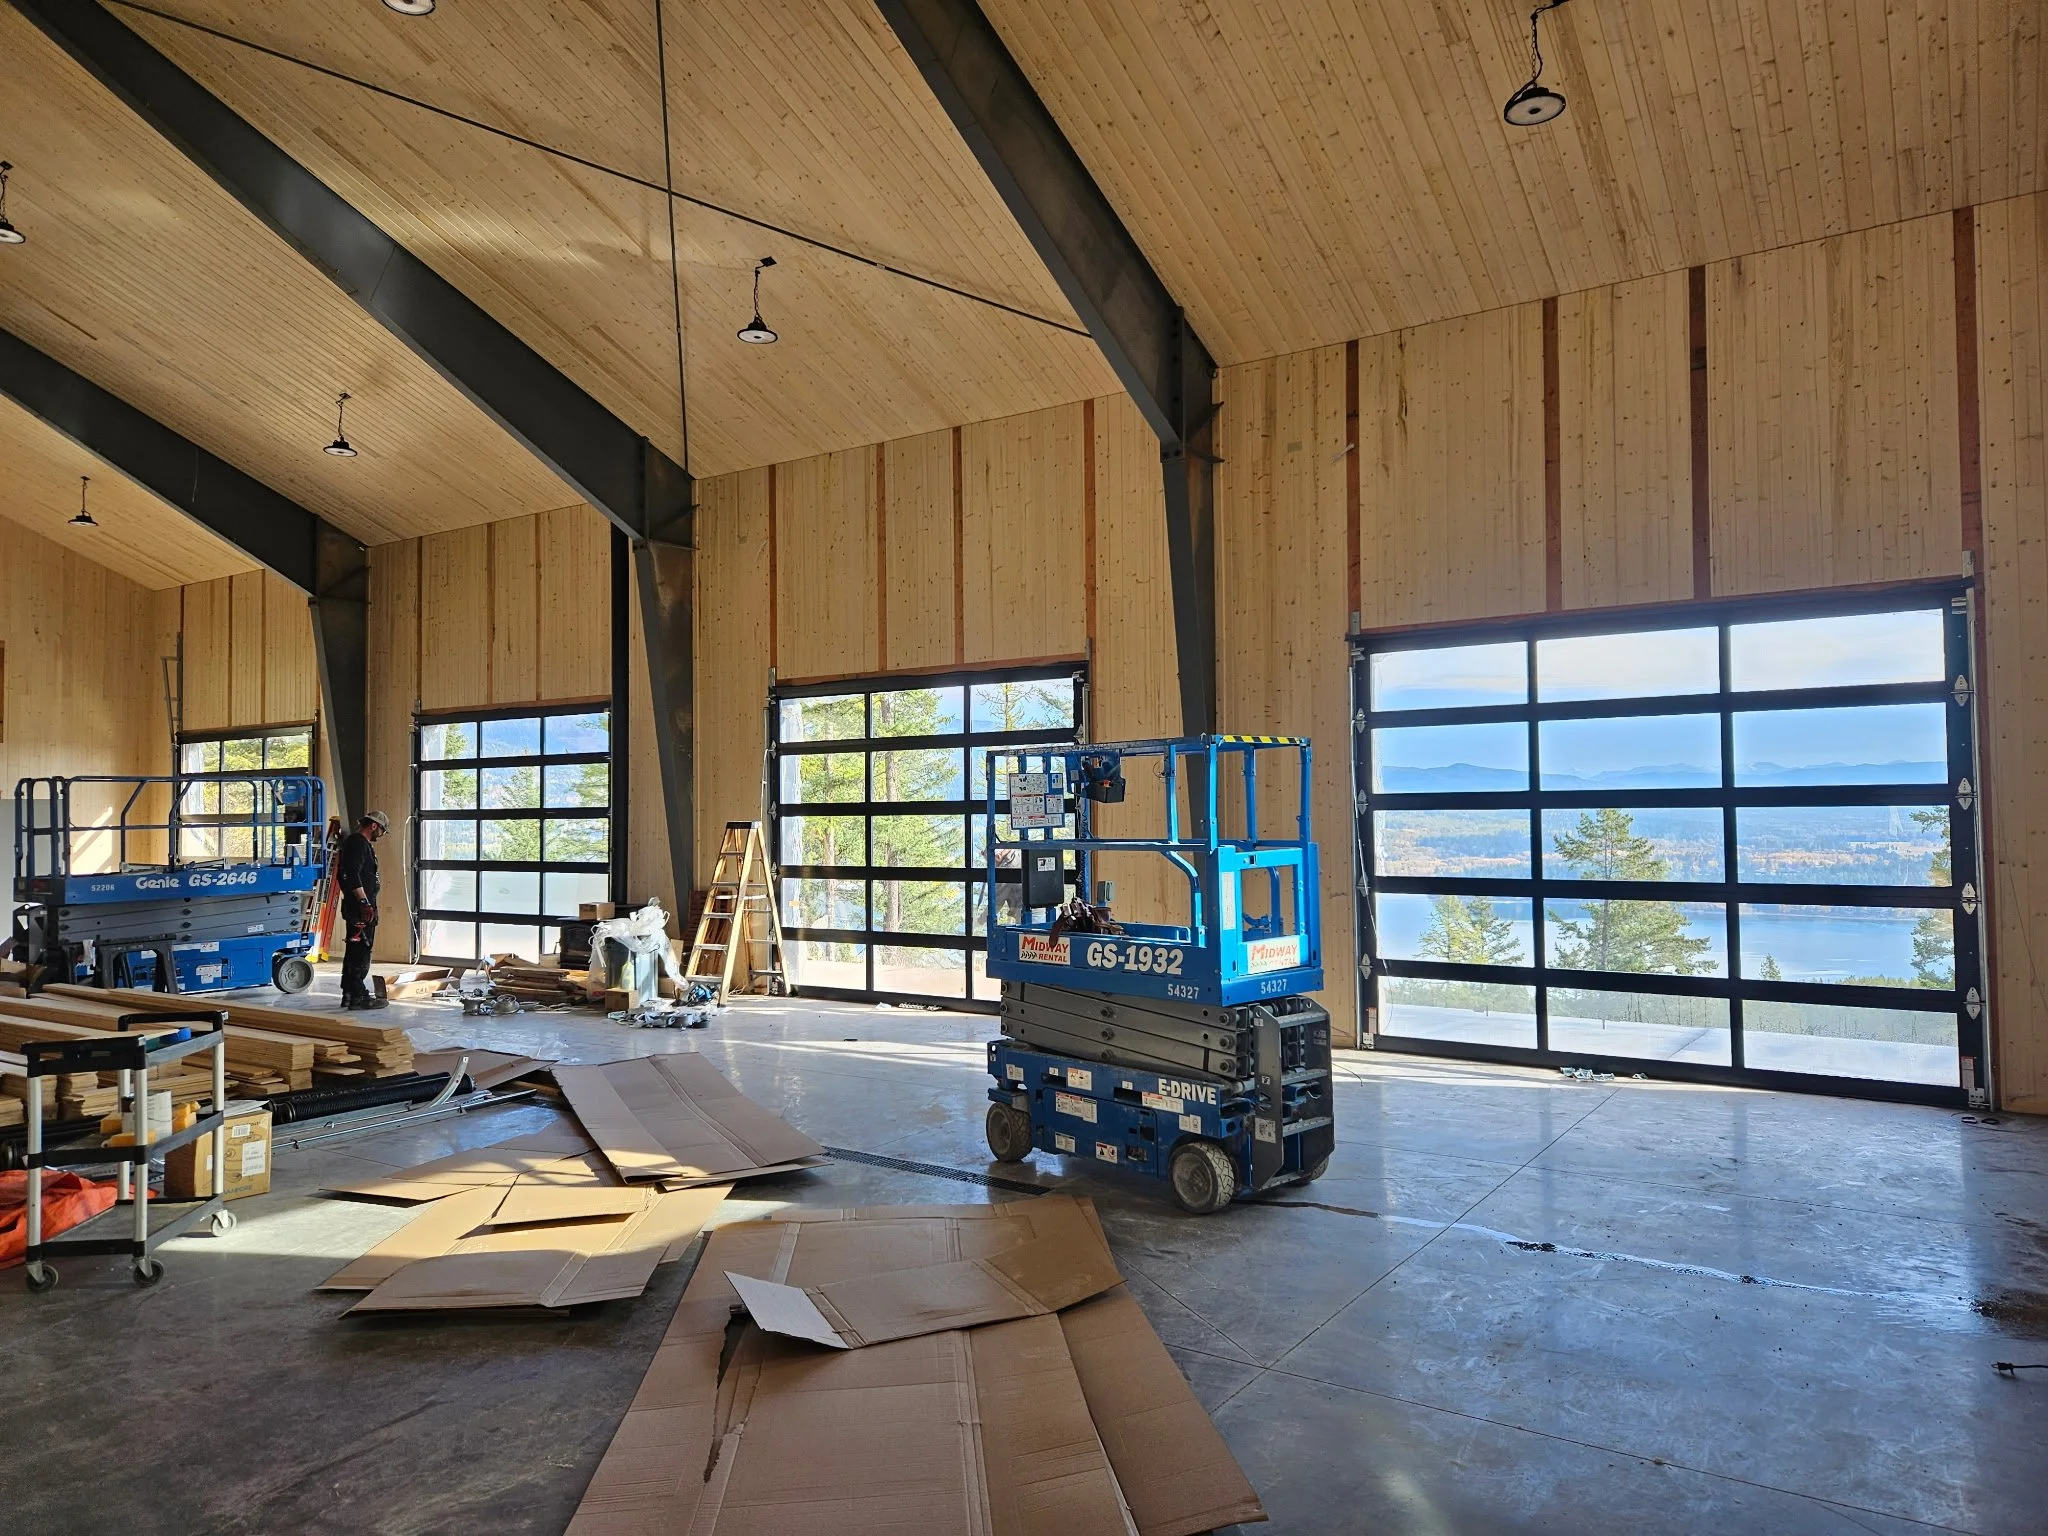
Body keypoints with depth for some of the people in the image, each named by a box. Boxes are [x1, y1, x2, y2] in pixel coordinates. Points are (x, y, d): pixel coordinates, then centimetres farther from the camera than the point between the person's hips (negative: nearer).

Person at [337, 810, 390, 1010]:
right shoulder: (360, 844, -15)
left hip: (353, 905, 11)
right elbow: (353, 875, -25)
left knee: (353, 951, 15)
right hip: (361, 907, -11)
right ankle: (358, 996, -4)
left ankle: (348, 994, 21)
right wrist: (364, 902, -26)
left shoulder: (351, 841, 19)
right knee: (361, 952, -7)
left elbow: (343, 874, 26)